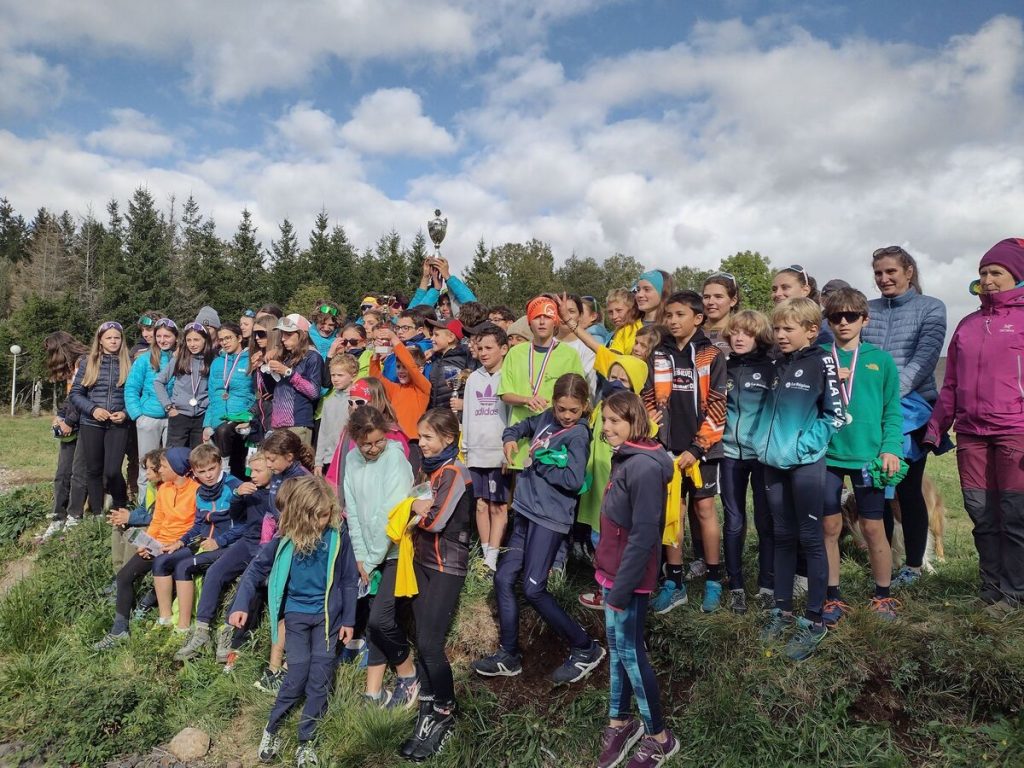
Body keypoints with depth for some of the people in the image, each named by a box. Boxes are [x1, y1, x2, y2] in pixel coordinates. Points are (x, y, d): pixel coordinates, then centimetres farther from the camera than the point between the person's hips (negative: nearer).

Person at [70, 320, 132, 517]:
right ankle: (97, 514, 21)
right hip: (91, 424, 2)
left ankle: (120, 507, 17)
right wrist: (93, 409, -11)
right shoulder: (87, 362, 6)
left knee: (112, 471, -10)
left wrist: (126, 413, -11)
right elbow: (75, 393, 4)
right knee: (94, 470, 8)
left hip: (119, 425, -2)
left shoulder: (129, 364, 5)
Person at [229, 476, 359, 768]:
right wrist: (241, 605, -11)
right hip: (296, 614, 0)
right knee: (298, 674, 0)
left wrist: (348, 619, -1)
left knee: (320, 677, 4)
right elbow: (257, 568, -2)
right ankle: (270, 729, 25)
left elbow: (349, 579, -5)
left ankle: (306, 741, 19)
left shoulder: (338, 534, -15)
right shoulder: (286, 538, -15)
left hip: (328, 614, 0)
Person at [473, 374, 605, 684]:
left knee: (533, 588, -8)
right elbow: (522, 426, 28)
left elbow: (574, 481, -22)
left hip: (550, 518, -8)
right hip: (527, 511, 8)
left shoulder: (578, 434, -11)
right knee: (504, 579, 9)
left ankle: (586, 649, 8)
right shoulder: (547, 418, 9)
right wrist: (510, 438, 5)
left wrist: (539, 460, -12)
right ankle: (509, 656, 22)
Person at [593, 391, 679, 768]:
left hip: (629, 578, -9)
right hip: (613, 571, 9)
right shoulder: (624, 458, 7)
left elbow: (643, 536, -24)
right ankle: (620, 722, 34)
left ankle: (659, 737, 22)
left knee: (629, 652, 4)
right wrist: (607, 573, 16)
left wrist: (621, 588, -19)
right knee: (616, 647, 18)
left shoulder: (644, 466, -23)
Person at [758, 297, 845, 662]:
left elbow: (835, 415, -10)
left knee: (811, 539, 3)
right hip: (775, 462, 6)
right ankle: (782, 611, 25)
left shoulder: (822, 362, -7)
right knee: (783, 537, 13)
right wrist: (767, 441, 6)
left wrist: (802, 444, -15)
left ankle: (814, 621, 14)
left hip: (805, 463, -6)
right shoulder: (779, 364, 11)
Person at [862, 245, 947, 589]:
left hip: (911, 409, -3)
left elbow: (925, 358, -11)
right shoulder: (867, 309, 11)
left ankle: (914, 565, 18)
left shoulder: (930, 308, 1)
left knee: (909, 488, 3)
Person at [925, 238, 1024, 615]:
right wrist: (936, 428, 13)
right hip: (971, 433, 5)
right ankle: (990, 587, 20)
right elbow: (951, 383, 17)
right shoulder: (968, 324, 16)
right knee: (982, 515, 9)